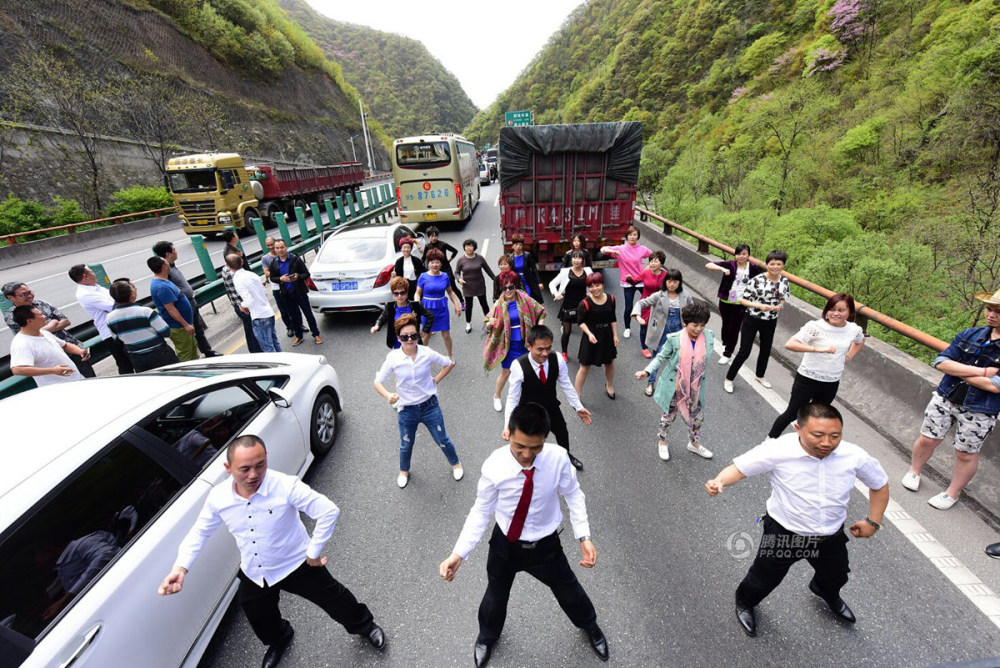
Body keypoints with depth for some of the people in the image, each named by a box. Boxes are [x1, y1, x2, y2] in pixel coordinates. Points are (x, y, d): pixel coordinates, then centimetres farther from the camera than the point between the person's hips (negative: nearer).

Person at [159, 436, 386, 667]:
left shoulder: (286, 486, -34)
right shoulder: (218, 497, -18)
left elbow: (329, 511, -31)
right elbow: (199, 532, 2)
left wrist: (313, 552, -24)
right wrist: (181, 567, -12)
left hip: (297, 565, -4)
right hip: (253, 574, 5)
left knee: (333, 599, 10)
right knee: (260, 620, 28)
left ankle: (363, 625, 43)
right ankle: (278, 640, 65)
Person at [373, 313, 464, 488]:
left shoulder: (427, 353, -15)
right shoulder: (393, 358, -16)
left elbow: (449, 364, 1)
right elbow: (378, 382, -9)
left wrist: (436, 381, -5)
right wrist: (388, 395, -27)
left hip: (430, 406, 0)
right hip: (406, 410, 0)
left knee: (442, 440, 14)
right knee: (406, 445, 19)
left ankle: (456, 464, 44)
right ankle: (404, 471, 50)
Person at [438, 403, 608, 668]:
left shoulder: (558, 458, -29)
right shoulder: (494, 466, -30)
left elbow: (573, 495, -11)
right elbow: (481, 511, -16)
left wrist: (584, 537, -17)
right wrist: (458, 553, -22)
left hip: (545, 545, 0)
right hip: (505, 543, 0)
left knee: (568, 590, 27)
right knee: (496, 594, 27)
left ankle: (590, 626, 65)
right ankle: (487, 636, 65)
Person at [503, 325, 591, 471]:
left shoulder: (557, 360, -26)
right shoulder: (518, 366, -34)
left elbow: (566, 385, -9)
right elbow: (513, 397, -25)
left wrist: (578, 407, -6)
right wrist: (508, 425, -29)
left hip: (551, 406, 4)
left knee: (562, 433, 27)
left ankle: (566, 456, 62)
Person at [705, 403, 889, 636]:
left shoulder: (855, 457, -20)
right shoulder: (779, 450, -31)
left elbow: (880, 484, 1)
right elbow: (739, 467, -25)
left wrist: (873, 522, 3)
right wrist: (719, 481, -45)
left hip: (831, 537, 4)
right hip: (783, 533, -4)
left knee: (835, 578, 33)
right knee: (763, 579, 15)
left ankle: (828, 595, 71)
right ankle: (745, 602, 50)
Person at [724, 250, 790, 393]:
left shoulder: (784, 281, -4)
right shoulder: (757, 280, -21)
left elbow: (783, 297, 13)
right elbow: (742, 299, -17)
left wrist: (780, 305, -9)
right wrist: (759, 306, -30)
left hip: (771, 321, 6)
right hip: (752, 320, -5)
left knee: (766, 350, 20)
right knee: (744, 351, -2)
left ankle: (760, 376, 44)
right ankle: (729, 379, 14)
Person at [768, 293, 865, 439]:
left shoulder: (854, 330, -3)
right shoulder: (816, 327, -20)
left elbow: (860, 341, 23)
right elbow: (789, 344, -32)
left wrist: (849, 356, 7)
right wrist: (818, 349, -39)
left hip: (832, 383, 5)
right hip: (807, 379, -5)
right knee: (792, 413, 6)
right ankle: (770, 439, 24)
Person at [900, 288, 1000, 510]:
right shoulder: (969, 335, -3)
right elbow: (941, 362, -9)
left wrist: (957, 370, -13)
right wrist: (981, 371, -19)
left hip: (979, 411, -2)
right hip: (945, 398, 3)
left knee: (966, 454, 13)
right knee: (927, 440, 13)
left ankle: (953, 493, 32)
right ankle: (914, 471, 37)